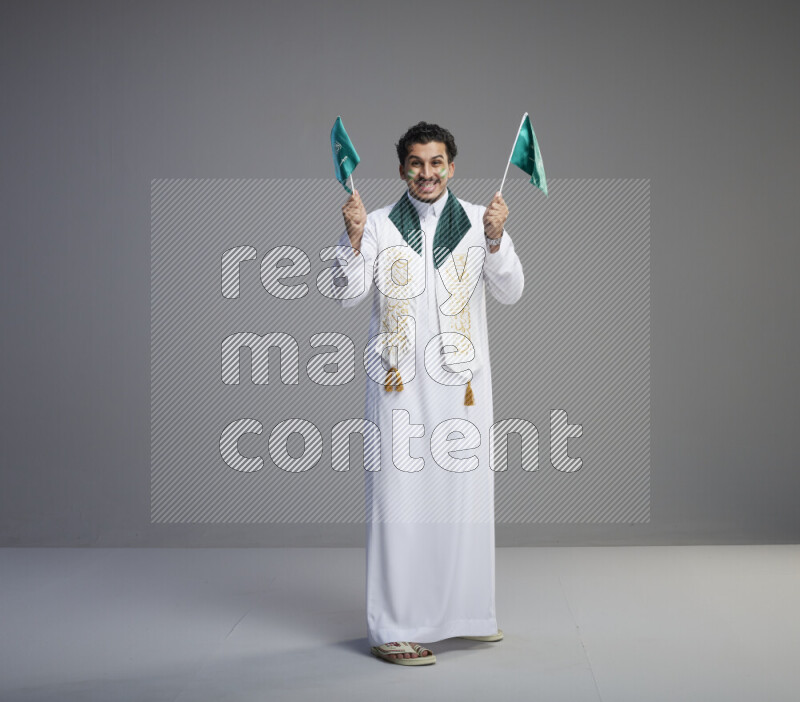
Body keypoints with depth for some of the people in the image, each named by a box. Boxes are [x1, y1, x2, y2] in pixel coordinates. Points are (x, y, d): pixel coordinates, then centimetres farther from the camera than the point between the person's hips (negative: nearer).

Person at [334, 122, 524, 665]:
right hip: (400, 382, -2)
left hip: (461, 380, 2)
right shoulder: (379, 224, 5)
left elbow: (510, 293, 0)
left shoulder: (479, 222, 8)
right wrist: (354, 238, -15)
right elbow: (349, 294, -2)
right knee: (398, 500, -4)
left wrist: (496, 238, -14)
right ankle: (393, 629, 2)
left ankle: (465, 612, 24)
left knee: (465, 494, 7)